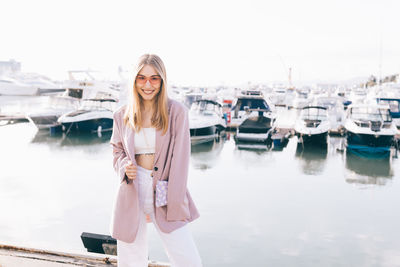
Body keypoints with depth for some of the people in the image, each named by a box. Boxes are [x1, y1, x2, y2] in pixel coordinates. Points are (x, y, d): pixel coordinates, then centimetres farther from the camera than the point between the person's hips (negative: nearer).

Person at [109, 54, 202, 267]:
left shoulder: (177, 112, -4)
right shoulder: (122, 115, 5)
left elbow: (180, 161, -5)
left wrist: (174, 206, -8)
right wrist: (124, 167, -5)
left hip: (164, 197, -2)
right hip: (131, 196, 2)